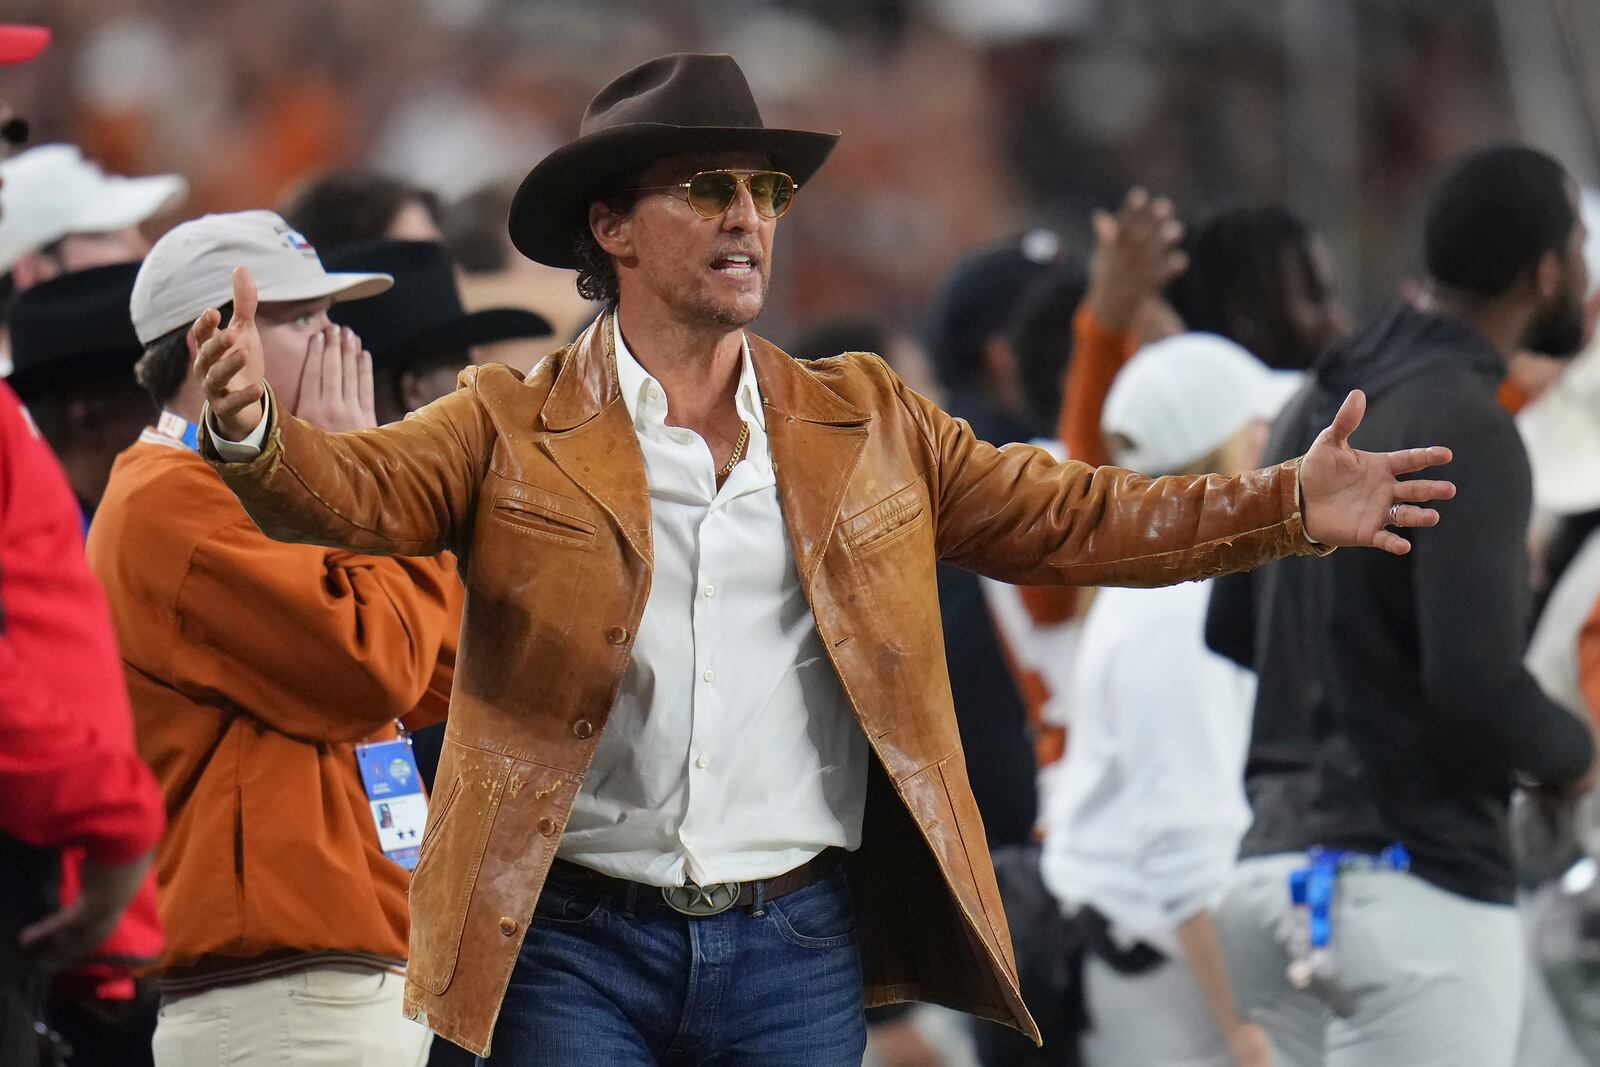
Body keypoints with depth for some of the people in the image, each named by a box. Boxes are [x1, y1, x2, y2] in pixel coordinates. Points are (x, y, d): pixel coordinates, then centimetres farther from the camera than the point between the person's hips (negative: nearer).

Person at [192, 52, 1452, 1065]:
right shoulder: (512, 428, 3)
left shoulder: (867, 423, 12)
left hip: (797, 946, 3)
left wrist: (1288, 507, 0)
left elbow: (1066, 518, 11)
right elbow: (357, 489, -11)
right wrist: (256, 431, -34)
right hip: (577, 943, -2)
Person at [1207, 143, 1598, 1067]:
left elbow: (1229, 629, 21)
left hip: (1282, 859, 9)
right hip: (1417, 885, -9)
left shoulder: (1322, 407, 13)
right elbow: (1477, 689, -23)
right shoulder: (1465, 428, -15)